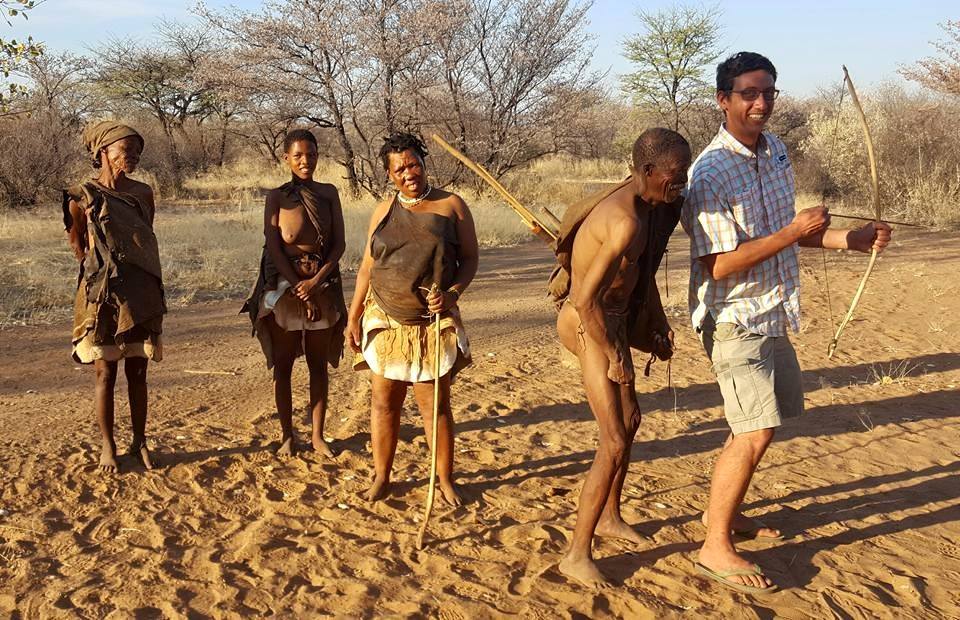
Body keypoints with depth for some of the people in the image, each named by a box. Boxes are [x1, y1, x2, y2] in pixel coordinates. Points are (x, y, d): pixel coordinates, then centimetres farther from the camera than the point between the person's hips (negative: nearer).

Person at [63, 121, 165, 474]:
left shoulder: (143, 193, 6)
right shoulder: (82, 197, -5)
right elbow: (79, 248, 5)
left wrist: (150, 289, 12)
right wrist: (102, 274, 4)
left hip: (141, 295, 3)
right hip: (103, 296, -3)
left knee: (137, 372, 9)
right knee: (105, 372, 3)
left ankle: (140, 442, 19)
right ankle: (108, 446, 15)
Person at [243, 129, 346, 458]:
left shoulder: (329, 193, 4)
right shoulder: (277, 196, -2)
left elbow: (339, 244, 1)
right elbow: (273, 248, -7)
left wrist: (315, 282, -12)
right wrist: (299, 289, -13)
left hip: (323, 284, 2)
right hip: (284, 285, -2)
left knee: (319, 364, 7)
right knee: (283, 364, 4)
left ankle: (318, 435, 16)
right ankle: (287, 435, 15)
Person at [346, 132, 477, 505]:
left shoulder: (451, 206, 0)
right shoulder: (384, 211, 8)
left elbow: (470, 259, 0)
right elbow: (367, 267, 11)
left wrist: (453, 293, -17)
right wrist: (354, 316, 6)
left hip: (433, 324, -3)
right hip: (385, 320, 3)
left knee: (435, 405, 1)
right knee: (383, 401, 6)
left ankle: (445, 480, 15)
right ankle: (381, 477, 19)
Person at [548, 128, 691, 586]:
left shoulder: (647, 204, 1)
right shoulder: (626, 222, -31)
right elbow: (586, 300, -32)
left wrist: (658, 326, 19)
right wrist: (614, 358, -20)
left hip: (615, 319, 11)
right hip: (588, 326, -10)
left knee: (630, 420, 24)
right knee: (615, 445, -9)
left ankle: (609, 517, 43)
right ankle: (577, 555, 2)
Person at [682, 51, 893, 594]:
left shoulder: (775, 149, 6)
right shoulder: (712, 174, -21)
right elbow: (718, 266, -25)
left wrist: (848, 239, 8)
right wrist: (792, 234, -25)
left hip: (771, 315, 9)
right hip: (734, 319, -9)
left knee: (756, 424, 19)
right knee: (756, 432, -13)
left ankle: (725, 510, 35)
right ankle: (716, 548, -2)